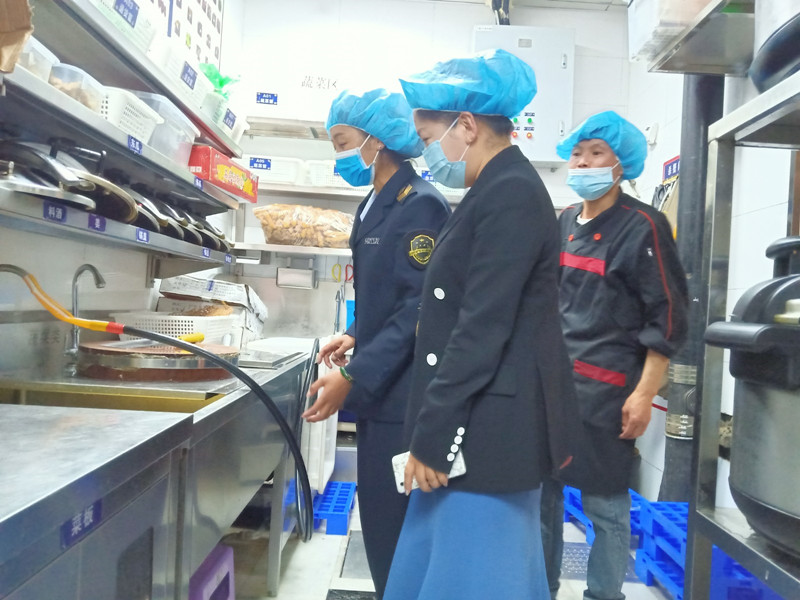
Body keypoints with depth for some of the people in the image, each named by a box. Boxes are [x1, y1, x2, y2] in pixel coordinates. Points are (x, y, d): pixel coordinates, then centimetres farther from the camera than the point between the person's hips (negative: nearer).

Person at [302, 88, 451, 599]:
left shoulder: (420, 204, -14)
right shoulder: (376, 204, 13)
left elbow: (419, 307, -20)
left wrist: (353, 376, -22)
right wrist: (356, 338, 10)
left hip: (401, 394, -9)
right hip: (377, 389, 9)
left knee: (395, 528, 2)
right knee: (380, 519, 18)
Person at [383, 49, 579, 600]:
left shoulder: (510, 194, -17)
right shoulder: (498, 189, 13)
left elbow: (482, 330, -21)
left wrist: (431, 435, -15)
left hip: (489, 431, -10)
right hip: (480, 425, 10)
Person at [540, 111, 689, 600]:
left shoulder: (643, 226, -6)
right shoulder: (565, 222, 12)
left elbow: (668, 316, -9)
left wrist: (643, 394, -13)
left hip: (604, 389, -6)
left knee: (605, 502, 3)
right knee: (542, 490, 13)